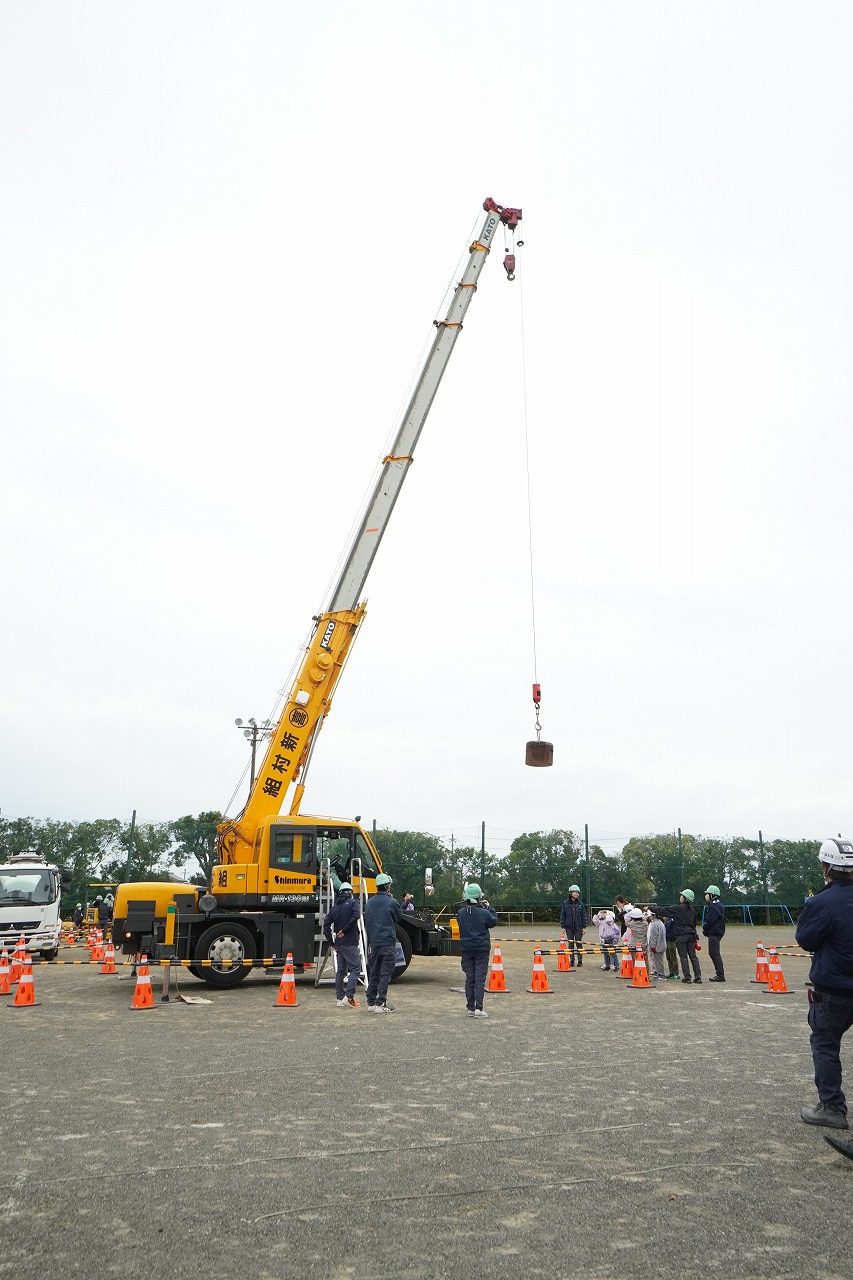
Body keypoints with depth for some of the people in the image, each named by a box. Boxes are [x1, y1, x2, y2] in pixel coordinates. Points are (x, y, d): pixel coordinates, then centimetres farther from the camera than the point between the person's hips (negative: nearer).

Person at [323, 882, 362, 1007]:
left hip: (338, 944, 7)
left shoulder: (335, 907, 14)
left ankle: (340, 998, 14)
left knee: (340, 971, 12)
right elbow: (356, 915, -22)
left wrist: (331, 942, 10)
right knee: (355, 968, -4)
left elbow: (326, 924, 9)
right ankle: (349, 996, -16)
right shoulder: (352, 903, -3)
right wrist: (345, 930, -13)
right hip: (350, 943, -7)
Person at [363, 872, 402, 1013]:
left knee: (373, 973, 13)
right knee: (385, 974, -2)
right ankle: (381, 1004, -5)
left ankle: (371, 1003, 17)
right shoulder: (391, 902, -10)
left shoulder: (369, 902, 8)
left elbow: (366, 922, 15)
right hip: (388, 942, -6)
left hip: (373, 942, 6)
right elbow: (399, 916, 6)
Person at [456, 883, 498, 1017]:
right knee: (480, 979, 0)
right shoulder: (483, 913, -15)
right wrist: (489, 908, 12)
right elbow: (494, 921, 1)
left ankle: (470, 1008, 14)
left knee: (469, 978, 11)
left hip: (466, 950, 3)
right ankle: (478, 1008, -6)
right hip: (481, 950, -3)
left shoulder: (461, 913, -5)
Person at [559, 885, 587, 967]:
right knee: (570, 944, 5)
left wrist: (584, 927, 0)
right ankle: (572, 961, 14)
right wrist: (562, 926, -2)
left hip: (578, 927, 0)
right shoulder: (566, 903, -1)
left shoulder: (580, 904, 1)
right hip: (569, 927, 0)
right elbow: (562, 915, 2)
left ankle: (580, 961, 12)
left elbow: (584, 915, 4)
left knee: (579, 944, 2)